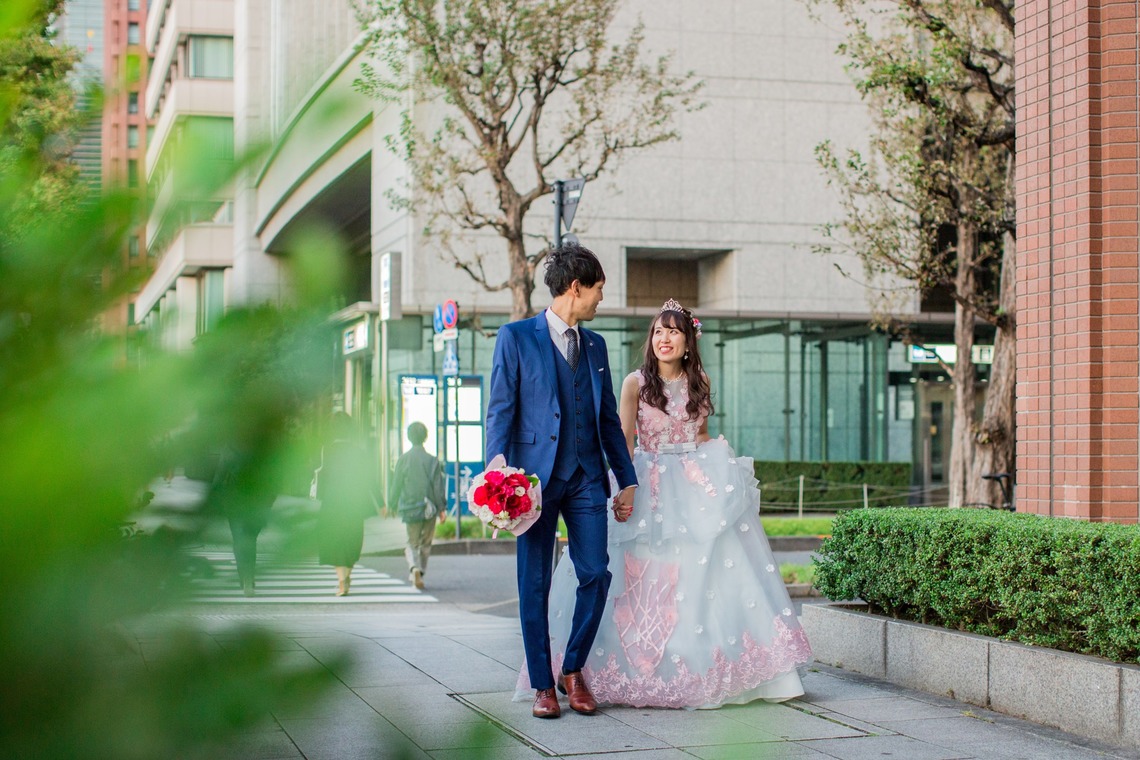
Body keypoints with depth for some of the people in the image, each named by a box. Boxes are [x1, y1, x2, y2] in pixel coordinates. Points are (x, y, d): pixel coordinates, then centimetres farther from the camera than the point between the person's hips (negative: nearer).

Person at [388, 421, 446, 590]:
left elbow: (396, 484, 0)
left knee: (413, 543, 7)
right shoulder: (432, 460, -5)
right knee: (426, 544, 15)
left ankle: (414, 568, -18)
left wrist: (393, 504, 11)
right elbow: (438, 486, -3)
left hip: (410, 508, 0)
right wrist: (441, 508, 2)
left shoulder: (403, 459, -5)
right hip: (429, 509, 0)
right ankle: (420, 572, 16)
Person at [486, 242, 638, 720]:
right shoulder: (516, 337, 1)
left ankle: (573, 670, 15)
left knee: (596, 575, -4)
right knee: (534, 585, 1)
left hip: (586, 478, 4)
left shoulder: (595, 345, 16)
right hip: (536, 476, -4)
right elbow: (500, 411, -3)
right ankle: (542, 684, 12)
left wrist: (627, 479, 15)